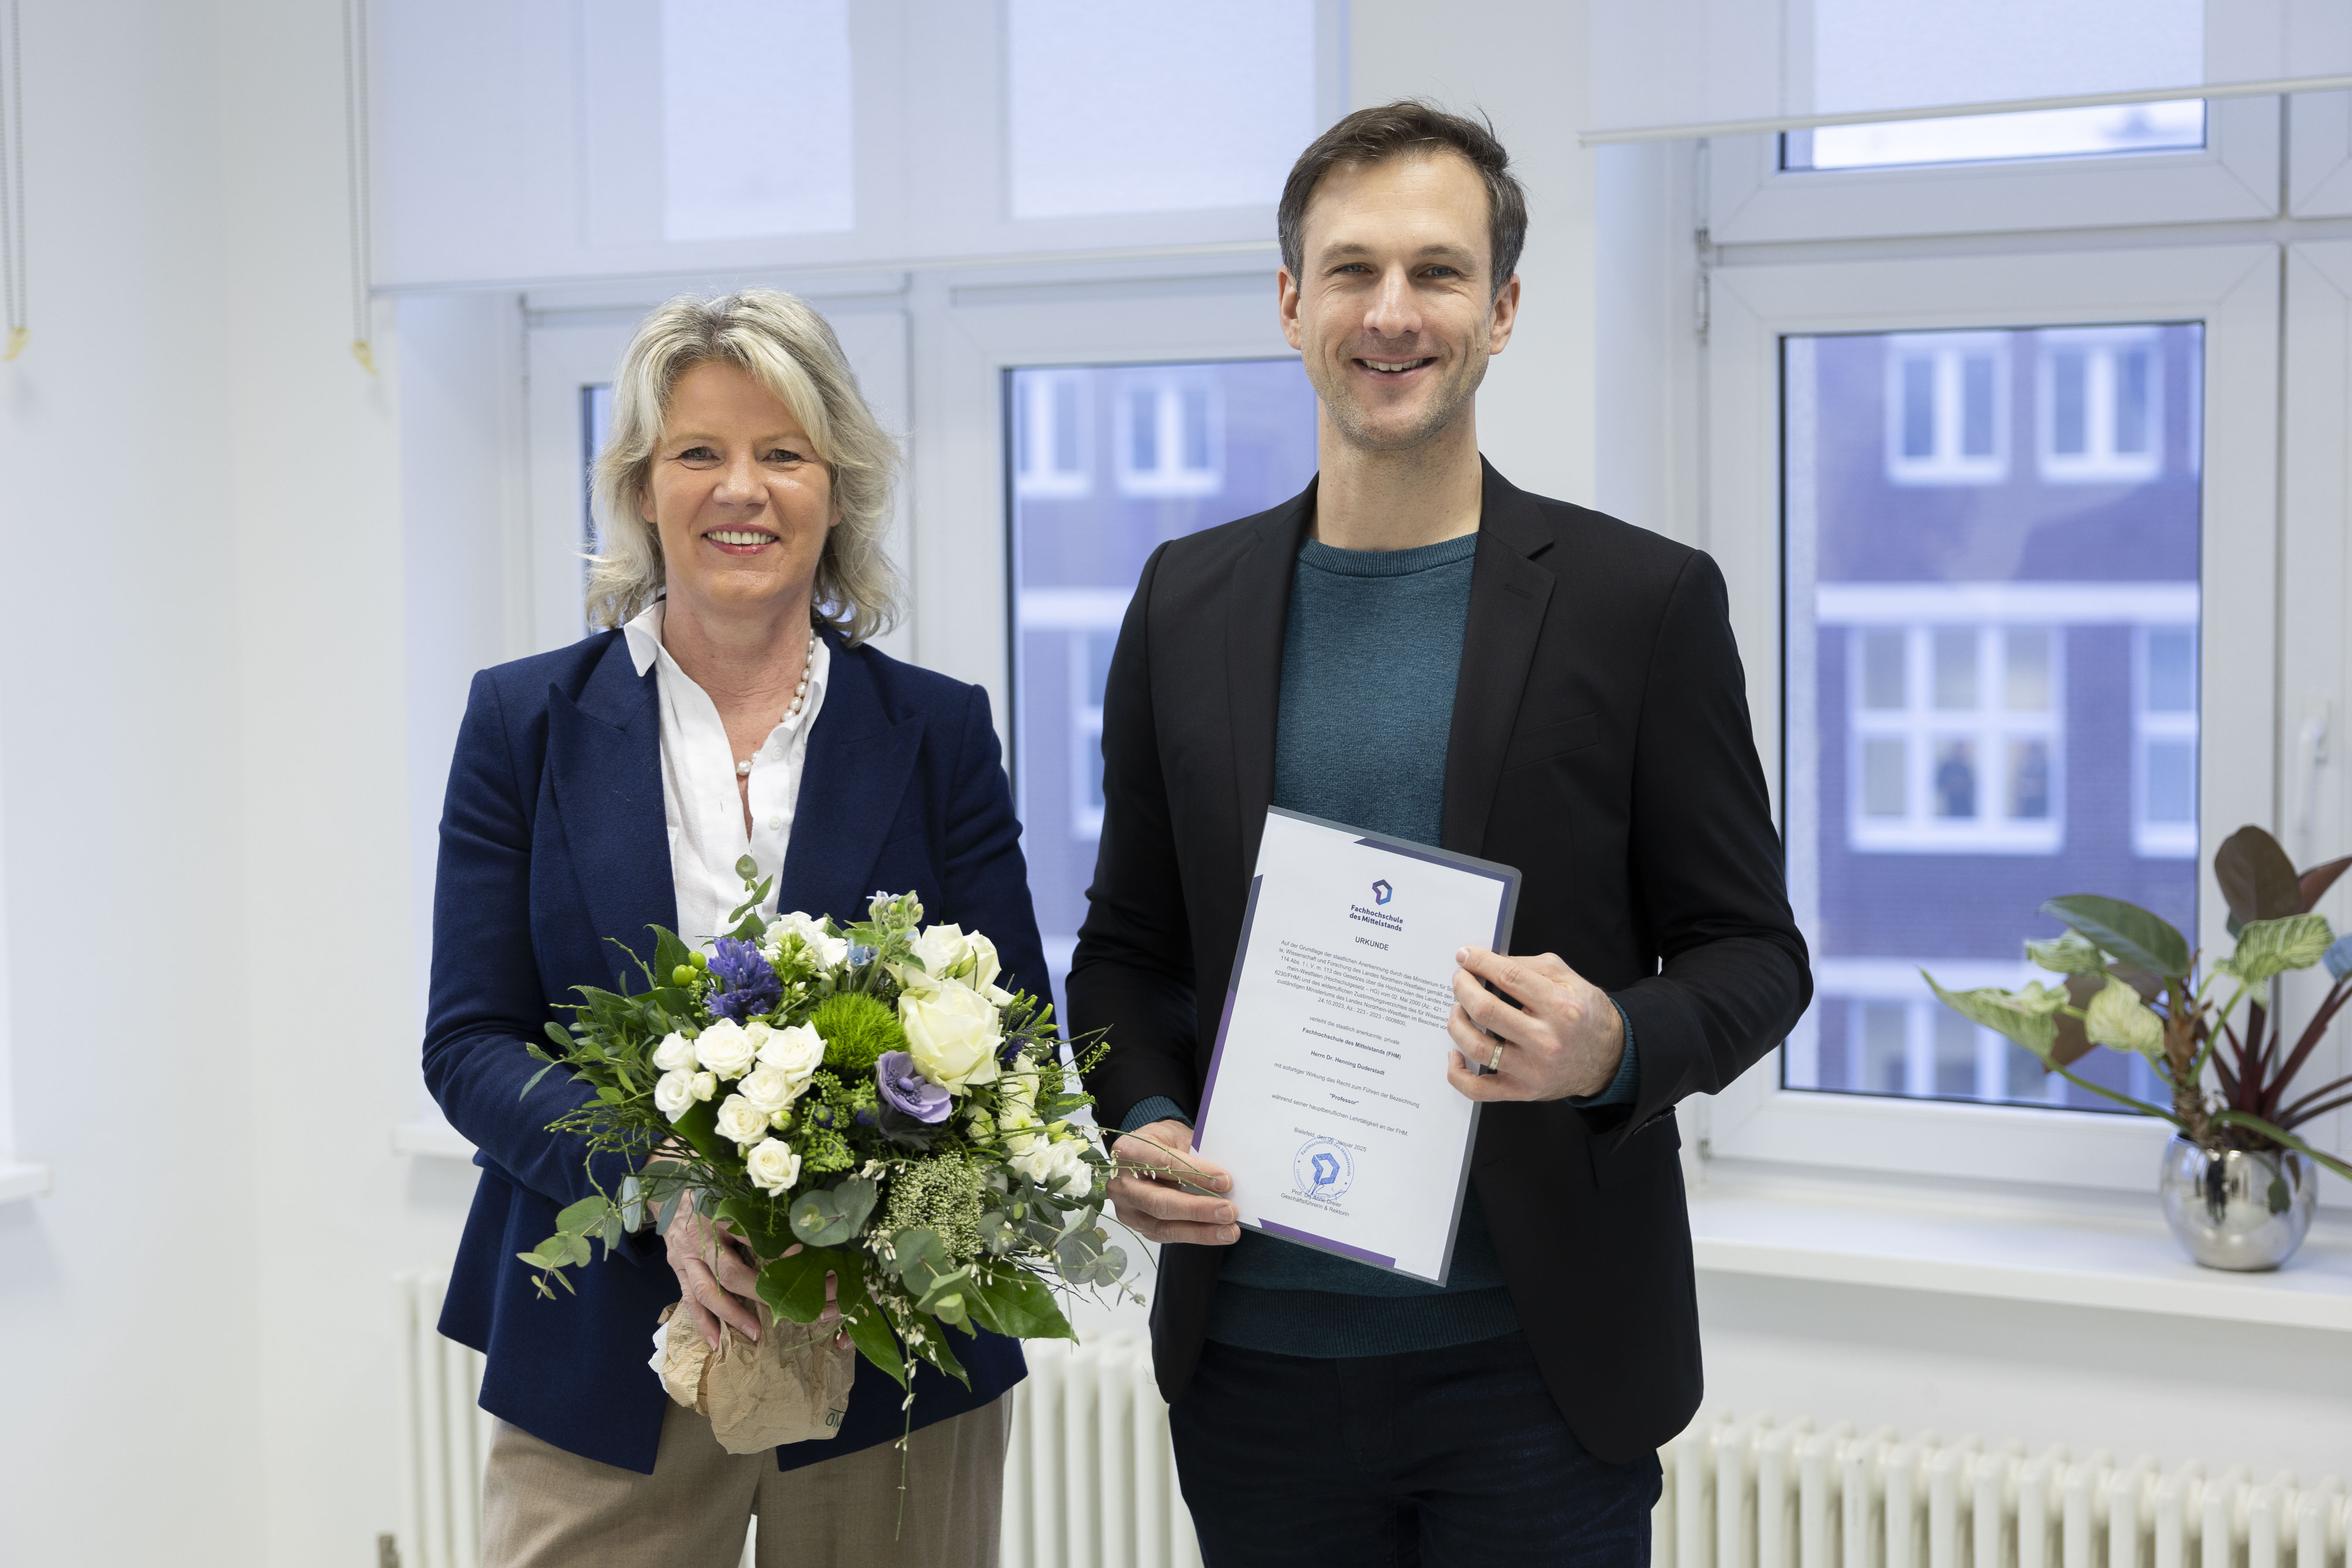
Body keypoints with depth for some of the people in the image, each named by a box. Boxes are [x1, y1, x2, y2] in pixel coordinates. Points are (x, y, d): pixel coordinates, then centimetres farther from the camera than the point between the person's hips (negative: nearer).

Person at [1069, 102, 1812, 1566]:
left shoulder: (1644, 600, -3)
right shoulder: (1188, 600, 7)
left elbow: (1752, 951, 0)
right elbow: (1129, 945, 13)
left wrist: (1616, 1047, -20)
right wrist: (1140, 1125, -6)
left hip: (1533, 1368, -2)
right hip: (1255, 1359, 3)